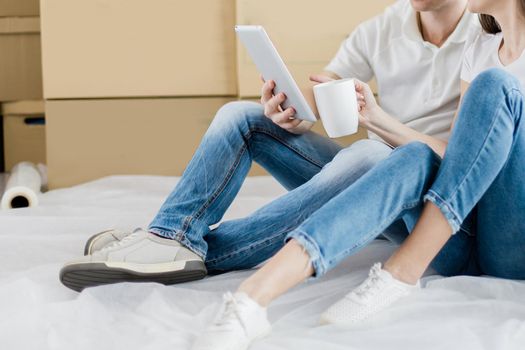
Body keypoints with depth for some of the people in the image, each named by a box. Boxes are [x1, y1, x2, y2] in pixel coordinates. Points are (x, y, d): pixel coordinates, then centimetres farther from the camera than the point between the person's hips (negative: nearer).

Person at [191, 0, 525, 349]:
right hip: (468, 246, 4)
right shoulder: (482, 49, 18)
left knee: (493, 86, -22)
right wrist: (376, 116, 7)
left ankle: (404, 273, -24)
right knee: (418, 160, -26)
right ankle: (252, 297, -41)